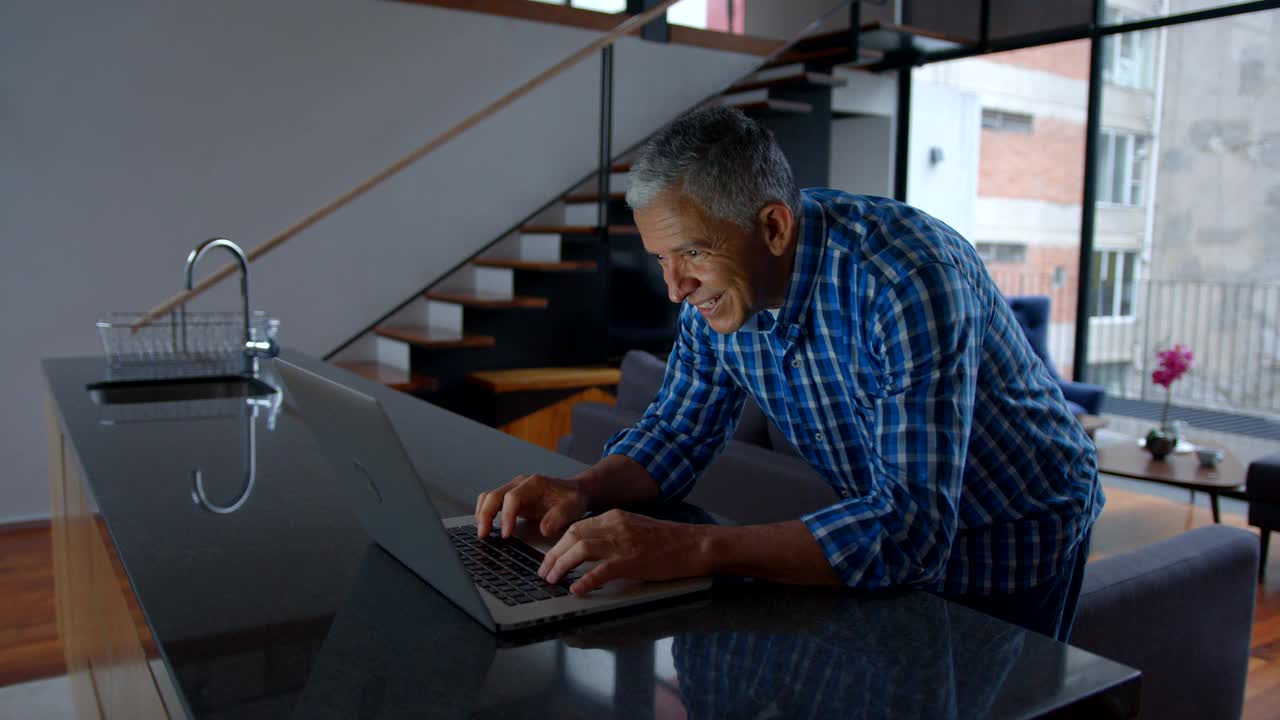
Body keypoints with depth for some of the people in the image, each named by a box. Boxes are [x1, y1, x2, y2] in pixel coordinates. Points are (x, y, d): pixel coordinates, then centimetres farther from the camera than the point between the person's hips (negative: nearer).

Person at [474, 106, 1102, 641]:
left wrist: (693, 548, -49)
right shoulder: (720, 282, -14)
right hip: (888, 530, 5)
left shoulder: (908, 283, -36)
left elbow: (914, 528, -41)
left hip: (1014, 543, -5)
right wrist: (584, 490, -22)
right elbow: (679, 430, -2)